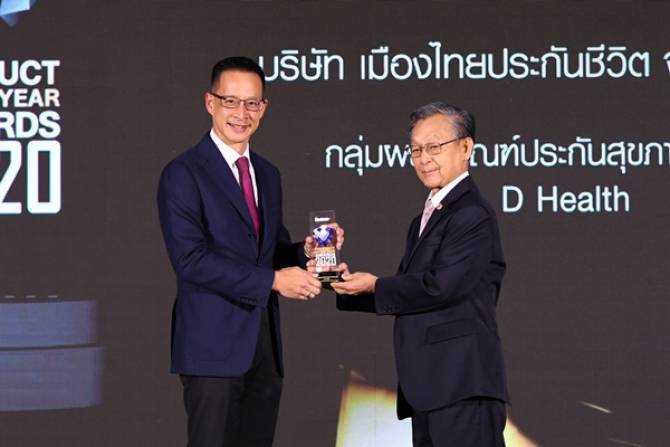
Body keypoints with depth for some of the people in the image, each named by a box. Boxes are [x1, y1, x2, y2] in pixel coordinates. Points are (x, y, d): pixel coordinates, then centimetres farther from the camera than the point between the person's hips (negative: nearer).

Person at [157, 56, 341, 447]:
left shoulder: (268, 175, 17)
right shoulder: (184, 174, -7)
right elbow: (190, 259, -17)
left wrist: (305, 252, -1)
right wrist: (272, 280, -20)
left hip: (264, 344, 7)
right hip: (214, 345, -7)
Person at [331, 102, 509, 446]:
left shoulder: (473, 215, -10)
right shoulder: (422, 222, 22)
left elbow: (439, 287, -19)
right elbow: (409, 292, 17)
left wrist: (375, 286, -6)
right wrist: (351, 285, 1)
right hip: (429, 387, 10)